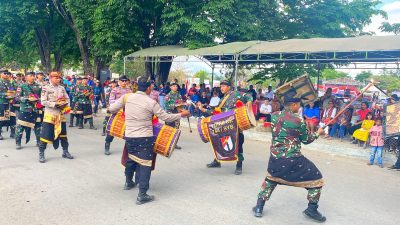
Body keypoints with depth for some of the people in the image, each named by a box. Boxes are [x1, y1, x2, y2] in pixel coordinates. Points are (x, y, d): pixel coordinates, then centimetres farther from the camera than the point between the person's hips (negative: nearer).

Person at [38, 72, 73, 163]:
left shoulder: (62, 88, 8)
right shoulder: (46, 88, -7)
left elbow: (67, 99, 11)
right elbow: (43, 101, -13)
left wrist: (65, 104, -10)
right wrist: (55, 104, -20)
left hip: (60, 114, 5)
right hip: (49, 115, -5)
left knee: (63, 133, 12)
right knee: (45, 134, -4)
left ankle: (65, 152, 24)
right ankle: (41, 154, 6)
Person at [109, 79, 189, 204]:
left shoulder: (127, 97, -1)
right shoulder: (151, 102, -11)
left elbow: (112, 109, 5)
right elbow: (166, 117, -5)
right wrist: (181, 114, 8)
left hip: (129, 136, 5)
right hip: (145, 137, -5)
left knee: (131, 158, 26)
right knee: (145, 163, 0)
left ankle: (128, 182, 46)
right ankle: (142, 195, -2)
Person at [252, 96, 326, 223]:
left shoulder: (275, 116, 1)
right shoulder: (298, 121, -13)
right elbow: (306, 140, 1)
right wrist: (318, 133, 20)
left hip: (275, 157, 5)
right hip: (293, 160, -5)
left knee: (270, 179, 30)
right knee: (316, 178, 14)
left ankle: (259, 207, 25)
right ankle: (312, 209, 21)